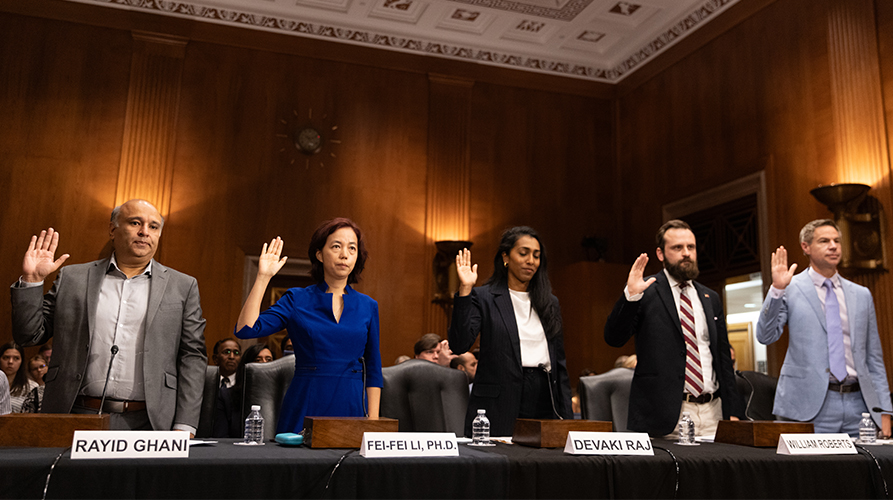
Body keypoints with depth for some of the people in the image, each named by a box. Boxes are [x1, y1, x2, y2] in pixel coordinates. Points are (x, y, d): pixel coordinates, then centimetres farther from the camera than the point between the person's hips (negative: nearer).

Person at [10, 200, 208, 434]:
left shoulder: (183, 287, 8)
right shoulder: (73, 278, 12)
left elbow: (192, 357, 4)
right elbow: (29, 335, 13)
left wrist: (184, 427, -5)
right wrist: (31, 280, -1)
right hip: (77, 417, 1)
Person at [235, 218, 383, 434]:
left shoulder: (368, 306, 6)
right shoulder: (296, 300, 2)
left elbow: (373, 370, 8)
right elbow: (245, 330, -10)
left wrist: (373, 421, 1)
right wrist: (263, 278, -12)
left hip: (351, 408, 2)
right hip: (304, 408, -1)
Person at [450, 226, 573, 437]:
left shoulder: (550, 303, 15)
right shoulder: (483, 297, 0)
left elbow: (559, 362, 16)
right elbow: (459, 345, -14)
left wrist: (567, 416, 10)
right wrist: (465, 291, -18)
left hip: (544, 405, 4)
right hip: (498, 408, -4)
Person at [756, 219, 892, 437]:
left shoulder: (862, 295, 14)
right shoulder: (790, 290, 1)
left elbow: (874, 359, 15)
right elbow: (765, 336, -10)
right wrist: (777, 289, -20)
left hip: (858, 403, 4)